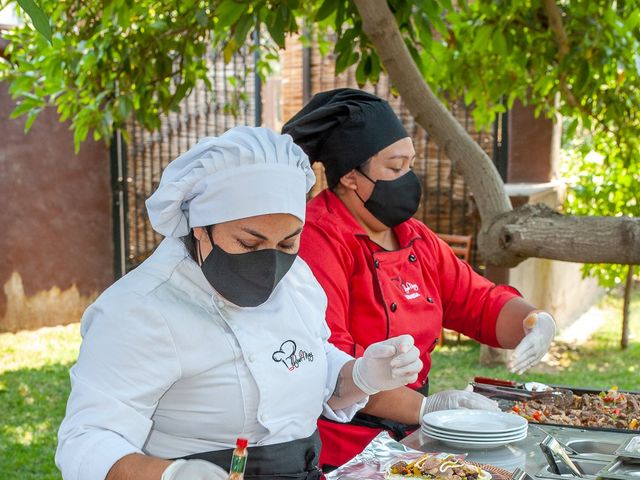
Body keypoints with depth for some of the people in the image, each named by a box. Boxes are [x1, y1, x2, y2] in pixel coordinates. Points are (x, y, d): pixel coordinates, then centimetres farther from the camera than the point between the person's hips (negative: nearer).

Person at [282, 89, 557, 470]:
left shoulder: (415, 238, 15)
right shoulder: (317, 237, -13)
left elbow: (481, 302, 19)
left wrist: (536, 322, -2)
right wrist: (422, 408, -22)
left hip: (407, 438, 8)